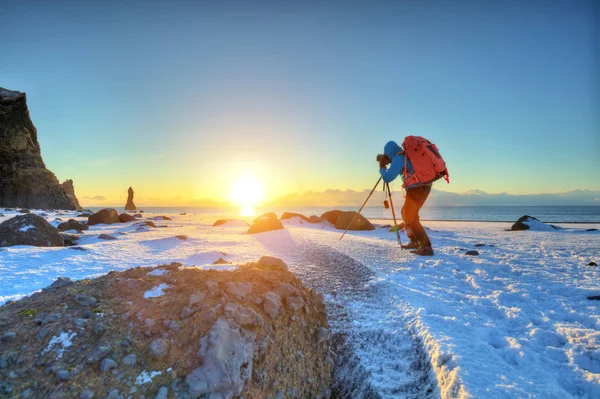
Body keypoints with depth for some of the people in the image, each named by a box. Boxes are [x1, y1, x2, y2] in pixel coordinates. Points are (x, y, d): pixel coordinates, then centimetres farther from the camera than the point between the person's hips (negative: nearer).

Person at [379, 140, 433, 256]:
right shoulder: (407, 155, 16)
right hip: (424, 186, 9)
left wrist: (382, 168, 4)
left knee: (410, 218, -6)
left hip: (417, 188, -9)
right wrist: (389, 163, 23)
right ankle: (414, 242, 26)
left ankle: (426, 247, -12)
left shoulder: (398, 158, -10)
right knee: (406, 213, 20)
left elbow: (387, 178, -15)